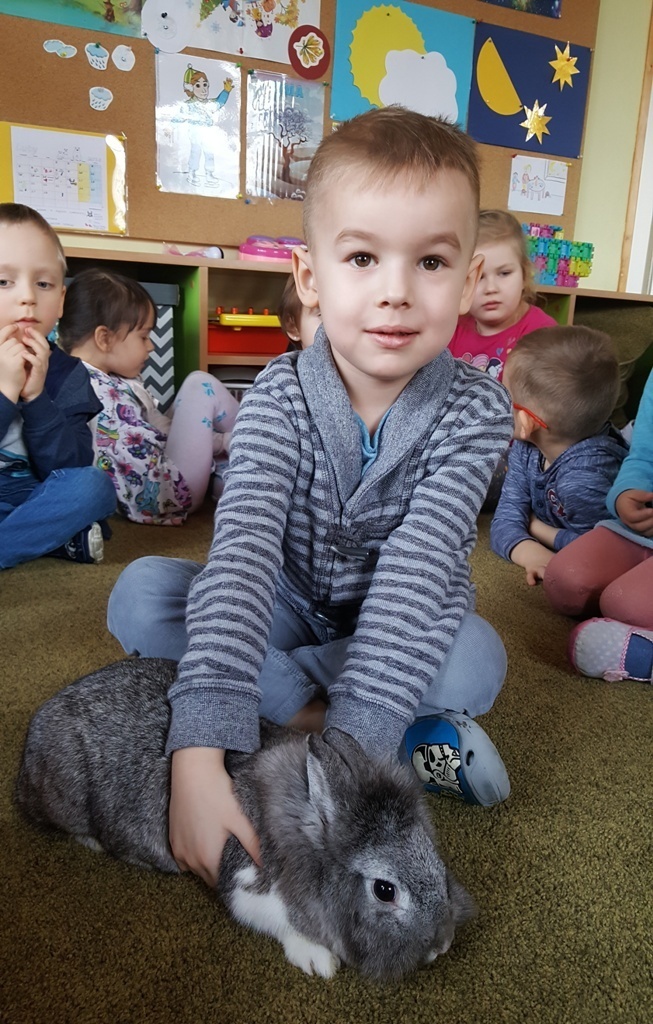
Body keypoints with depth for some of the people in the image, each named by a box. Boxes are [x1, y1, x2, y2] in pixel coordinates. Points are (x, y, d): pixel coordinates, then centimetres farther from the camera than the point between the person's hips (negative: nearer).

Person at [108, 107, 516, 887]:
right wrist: (199, 754, -46)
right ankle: (415, 740, -22)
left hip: (399, 632, -1)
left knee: (476, 659, -33)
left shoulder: (475, 412, -21)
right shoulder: (279, 398, -21)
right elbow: (241, 556, -35)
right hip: (290, 611, 2)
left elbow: (413, 576, -30)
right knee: (141, 594, -24)